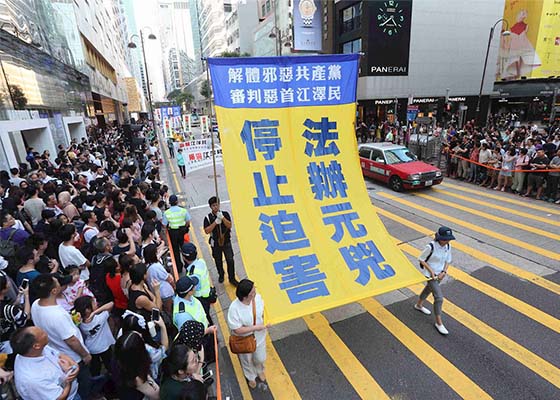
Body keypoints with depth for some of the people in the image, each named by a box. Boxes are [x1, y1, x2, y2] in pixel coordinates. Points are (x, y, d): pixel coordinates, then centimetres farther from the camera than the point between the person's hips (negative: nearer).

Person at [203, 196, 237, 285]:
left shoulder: (225, 214, -7)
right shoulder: (208, 218, -10)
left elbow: (229, 226, -15)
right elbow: (207, 231, -18)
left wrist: (222, 218, -28)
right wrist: (215, 222, -27)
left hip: (226, 242, 0)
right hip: (215, 243, 0)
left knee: (230, 260, 1)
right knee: (218, 261, 17)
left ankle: (232, 278, 17)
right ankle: (221, 275, 41)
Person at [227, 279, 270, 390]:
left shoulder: (257, 297, -22)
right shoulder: (234, 308, -36)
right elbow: (237, 330, -28)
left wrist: (265, 321, -16)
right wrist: (256, 327, -30)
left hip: (259, 336, 3)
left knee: (260, 358, 27)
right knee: (247, 361, 27)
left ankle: (260, 371, 63)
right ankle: (251, 377, 60)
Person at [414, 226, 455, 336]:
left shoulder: (448, 246, -10)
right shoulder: (431, 247, -29)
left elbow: (448, 260, 4)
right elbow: (421, 259, -17)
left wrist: (443, 272, -9)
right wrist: (431, 271, -19)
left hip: (440, 274, 7)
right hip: (430, 274, -7)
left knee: (429, 289, 27)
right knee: (439, 297, -9)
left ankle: (419, 305, 54)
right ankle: (438, 323, 9)